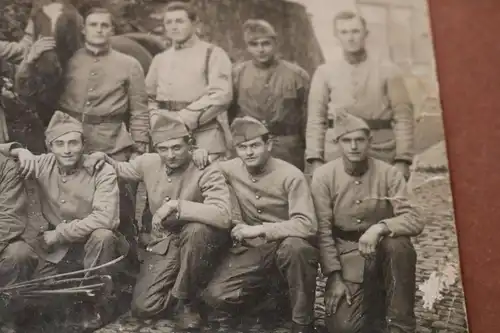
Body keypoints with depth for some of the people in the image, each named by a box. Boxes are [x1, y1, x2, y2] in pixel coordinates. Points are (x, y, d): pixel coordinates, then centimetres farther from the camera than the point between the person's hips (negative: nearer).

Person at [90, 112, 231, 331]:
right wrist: (105, 160, -4)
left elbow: (222, 216, -37)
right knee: (143, 308, -14)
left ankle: (187, 300, -15)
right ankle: (177, 286, 21)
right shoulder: (148, 163, -5)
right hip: (162, 244, 4)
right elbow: (122, 170, 19)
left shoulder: (206, 172, -21)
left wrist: (176, 205, -39)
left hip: (196, 242, -3)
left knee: (196, 230, -40)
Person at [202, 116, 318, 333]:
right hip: (251, 250, 4)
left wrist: (259, 229, -28)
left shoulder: (291, 176, -17)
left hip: (286, 247, -4)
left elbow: (306, 225, -25)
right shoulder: (230, 170, -3)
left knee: (295, 246, -39)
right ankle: (263, 287, 17)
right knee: (215, 297, -16)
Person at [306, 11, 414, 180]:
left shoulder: (387, 69, 3)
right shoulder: (324, 72, 5)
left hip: (380, 155, 0)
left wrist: (402, 160, -8)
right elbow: (315, 119, 5)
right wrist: (316, 159, -3)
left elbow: (403, 116, 0)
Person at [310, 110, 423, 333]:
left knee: (399, 245, -35)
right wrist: (335, 278, -14)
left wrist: (381, 227, -34)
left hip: (382, 250, 1)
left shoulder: (390, 174, -8)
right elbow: (323, 231, -9)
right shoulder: (324, 176, -9)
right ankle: (373, 304, 16)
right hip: (347, 256, 0)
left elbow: (414, 221, -15)